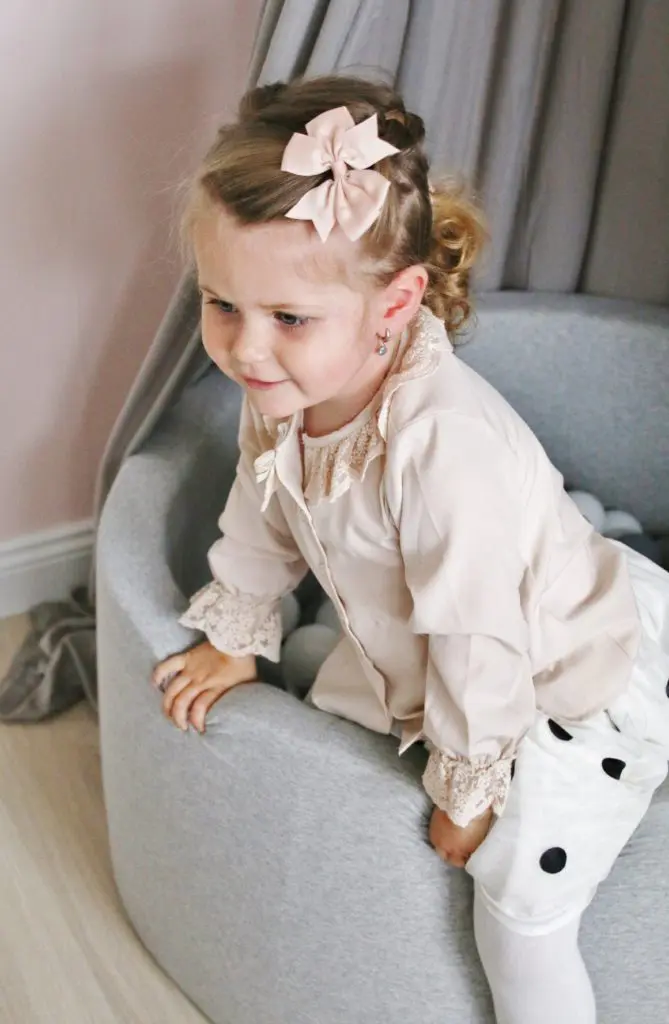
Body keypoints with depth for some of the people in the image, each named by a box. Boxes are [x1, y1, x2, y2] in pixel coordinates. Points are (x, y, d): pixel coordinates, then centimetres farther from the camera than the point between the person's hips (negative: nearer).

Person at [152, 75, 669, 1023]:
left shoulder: (447, 446, -41)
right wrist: (235, 636, 13)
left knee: (516, 893, -8)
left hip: (573, 677, -7)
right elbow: (263, 516, 4)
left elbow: (478, 642, -30)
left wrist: (467, 789, -16)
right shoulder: (284, 388, -16)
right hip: (407, 655, 8)